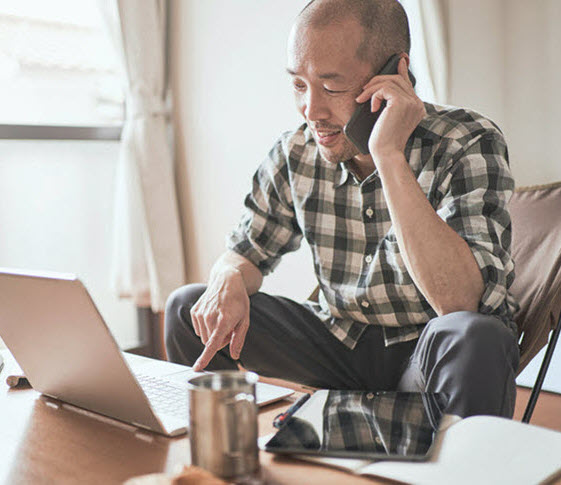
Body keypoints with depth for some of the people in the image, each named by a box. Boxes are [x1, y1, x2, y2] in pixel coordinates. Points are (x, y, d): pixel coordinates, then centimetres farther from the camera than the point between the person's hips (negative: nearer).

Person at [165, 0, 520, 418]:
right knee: (188, 308, -7)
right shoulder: (295, 155, -6)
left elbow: (460, 302, -34)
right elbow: (244, 254, 8)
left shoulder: (469, 145, -19)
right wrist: (229, 282, -18)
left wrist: (389, 156, -36)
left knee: (474, 339, -38)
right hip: (341, 343, 4)